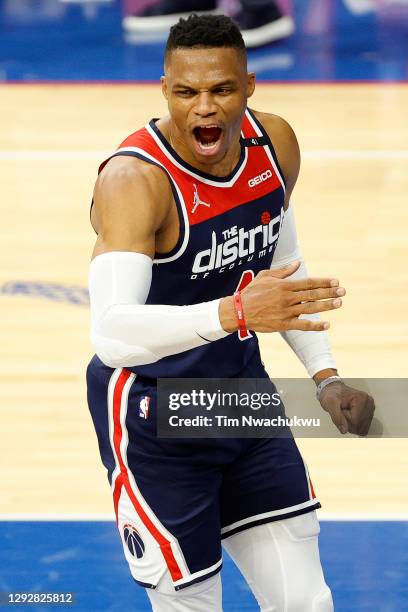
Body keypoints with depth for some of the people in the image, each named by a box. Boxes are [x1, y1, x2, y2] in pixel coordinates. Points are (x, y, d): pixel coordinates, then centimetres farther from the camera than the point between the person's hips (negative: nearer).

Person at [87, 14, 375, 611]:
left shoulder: (275, 144, -5)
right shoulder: (134, 179, -28)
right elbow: (111, 332, -41)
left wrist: (325, 376, 7)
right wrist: (235, 312, -53)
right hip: (153, 416, -7)